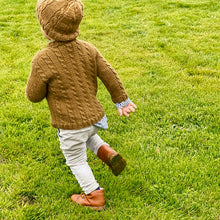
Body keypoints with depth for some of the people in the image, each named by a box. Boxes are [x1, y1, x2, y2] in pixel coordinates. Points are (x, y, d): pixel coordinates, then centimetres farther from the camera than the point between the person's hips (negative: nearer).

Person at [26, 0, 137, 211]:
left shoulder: (42, 61, -22)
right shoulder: (88, 49, -9)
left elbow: (34, 96, -12)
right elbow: (110, 77, -2)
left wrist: (35, 79, 9)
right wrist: (122, 100, 12)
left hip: (69, 124, -5)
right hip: (93, 118, 5)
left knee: (76, 161, 17)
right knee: (88, 136, 37)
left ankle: (94, 196, 28)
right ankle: (106, 152, 15)